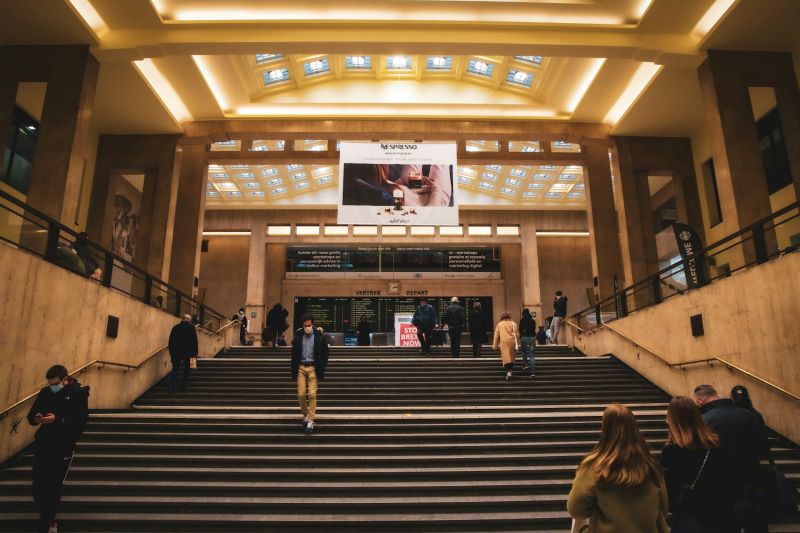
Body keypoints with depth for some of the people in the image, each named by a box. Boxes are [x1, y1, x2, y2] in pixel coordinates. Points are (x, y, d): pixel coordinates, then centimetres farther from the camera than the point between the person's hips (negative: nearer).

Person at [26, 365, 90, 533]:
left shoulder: (78, 393, -10)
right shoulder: (45, 392, 4)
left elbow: (81, 421, -18)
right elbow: (30, 416, 7)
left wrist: (57, 420, -30)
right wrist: (36, 418, -16)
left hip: (63, 448, -4)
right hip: (42, 445, 4)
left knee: (54, 486, 3)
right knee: (38, 484, 3)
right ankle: (45, 517, 29)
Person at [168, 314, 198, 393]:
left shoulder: (175, 327, 9)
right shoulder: (191, 327, -1)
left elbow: (171, 341, 10)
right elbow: (194, 340, -6)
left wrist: (171, 352, 16)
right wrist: (195, 353, -3)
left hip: (176, 352, 2)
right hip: (188, 352, -2)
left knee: (175, 369, 7)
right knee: (187, 370, 12)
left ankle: (172, 387, -1)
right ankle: (183, 386, 7)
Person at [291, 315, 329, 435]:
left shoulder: (319, 336, -4)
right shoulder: (298, 336, 2)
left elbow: (325, 353, 3)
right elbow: (294, 354, 7)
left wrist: (322, 368, -2)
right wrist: (294, 370, 2)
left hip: (313, 368, -2)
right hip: (301, 367, 2)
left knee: (312, 394, -5)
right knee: (301, 394, 2)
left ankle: (311, 420, 2)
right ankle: (305, 415, 25)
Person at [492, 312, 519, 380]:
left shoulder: (499, 324, 9)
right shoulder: (513, 324, 7)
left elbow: (496, 335, 8)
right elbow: (516, 334, 2)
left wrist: (495, 345, 14)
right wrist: (517, 344, 6)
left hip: (504, 342, -1)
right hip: (512, 341, 1)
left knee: (506, 358, -6)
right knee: (512, 357, 15)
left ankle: (508, 371, -21)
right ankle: (511, 370, 19)